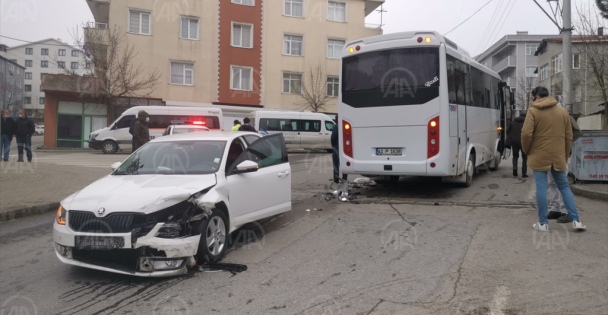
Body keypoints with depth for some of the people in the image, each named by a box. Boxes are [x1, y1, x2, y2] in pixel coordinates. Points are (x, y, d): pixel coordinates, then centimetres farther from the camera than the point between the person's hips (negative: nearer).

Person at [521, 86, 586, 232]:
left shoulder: (533, 111, -5)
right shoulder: (563, 112, 10)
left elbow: (526, 133, -14)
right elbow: (569, 136, 11)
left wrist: (526, 150, 2)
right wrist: (565, 155, 19)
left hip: (539, 156, -4)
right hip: (558, 157, 4)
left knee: (541, 188, 0)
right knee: (564, 187, 13)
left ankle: (543, 223, 3)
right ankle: (575, 220, 8)